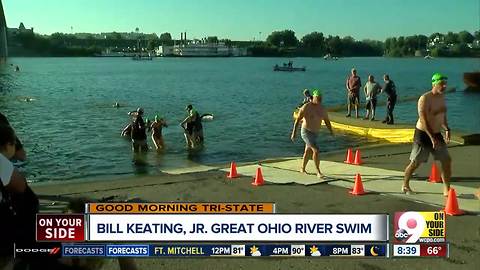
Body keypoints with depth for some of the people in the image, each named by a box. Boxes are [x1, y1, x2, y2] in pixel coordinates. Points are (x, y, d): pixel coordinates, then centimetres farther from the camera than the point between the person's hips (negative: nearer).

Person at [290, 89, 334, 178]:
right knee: (316, 150, -20)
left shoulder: (322, 109, 0)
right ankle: (318, 172, -10)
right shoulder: (306, 107, -17)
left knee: (308, 152, 22)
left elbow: (327, 122, 8)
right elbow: (297, 119, -14)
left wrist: (331, 132, -1)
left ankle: (302, 169, 41)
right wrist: (294, 132, -18)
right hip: (306, 132, -7)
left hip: (315, 133, 7)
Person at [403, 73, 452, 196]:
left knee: (447, 160, 1)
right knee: (415, 163, 1)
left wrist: (447, 129, 4)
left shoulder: (442, 98, 8)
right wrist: (432, 137, -26)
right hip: (423, 134, -7)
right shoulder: (425, 98, -17)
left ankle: (447, 189, 10)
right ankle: (405, 186, 21)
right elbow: (423, 120, -23)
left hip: (437, 134, 7)